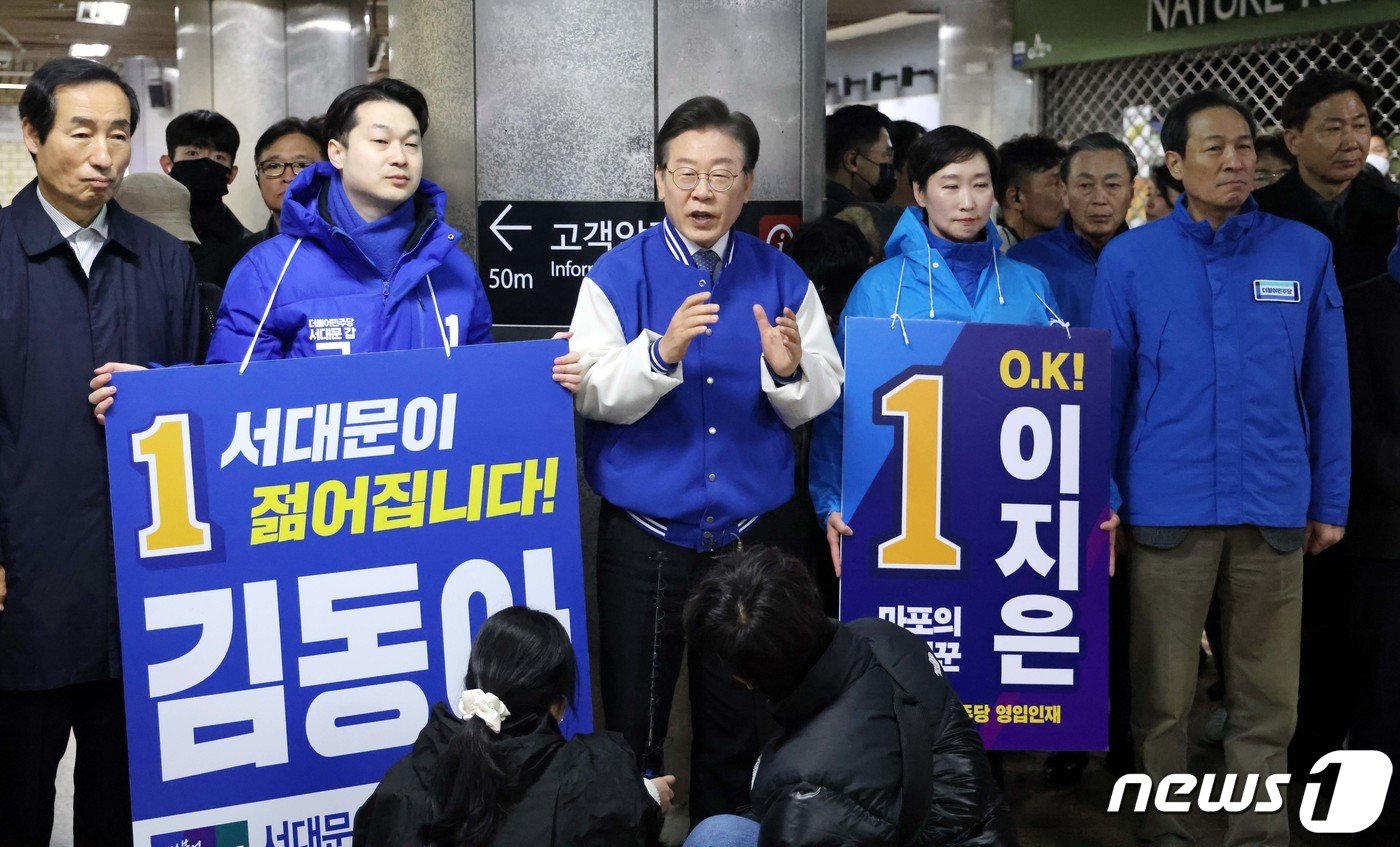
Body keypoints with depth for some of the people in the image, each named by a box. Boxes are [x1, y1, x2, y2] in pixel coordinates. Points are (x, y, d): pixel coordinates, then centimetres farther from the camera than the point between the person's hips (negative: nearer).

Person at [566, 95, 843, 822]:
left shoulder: (783, 280, 2)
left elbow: (818, 404, -2)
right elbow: (596, 395, -14)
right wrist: (661, 352, -31)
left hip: (750, 534, 2)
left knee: (736, 728, 14)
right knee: (632, 727, 6)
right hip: (643, 537, -2)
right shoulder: (615, 275, -5)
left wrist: (789, 371, -24)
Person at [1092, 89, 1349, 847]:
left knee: (1267, 698, 9)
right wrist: (1100, 496, -2)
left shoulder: (1305, 252, 4)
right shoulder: (1130, 257, 1)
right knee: (1162, 696, 9)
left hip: (1275, 507, 1)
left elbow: (1327, 388, 7)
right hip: (1168, 506, -1)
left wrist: (1331, 500, 6)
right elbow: (1104, 387, 3)